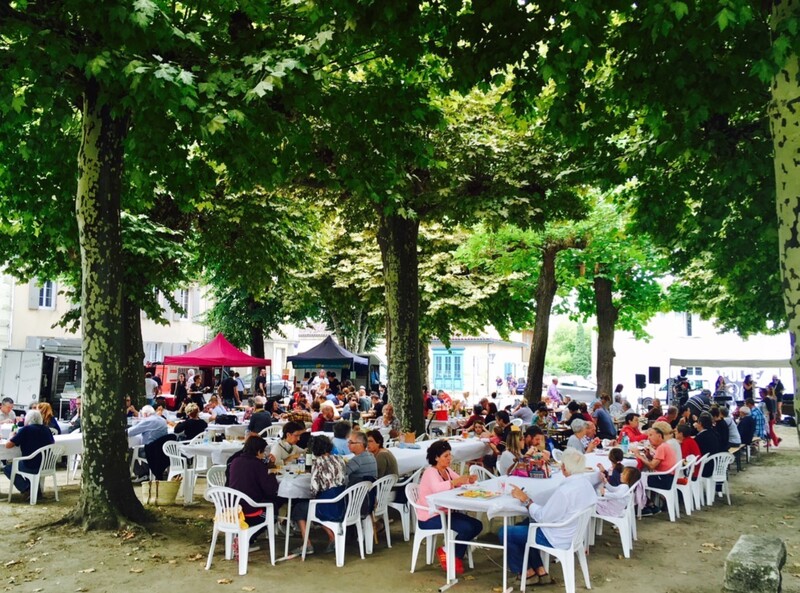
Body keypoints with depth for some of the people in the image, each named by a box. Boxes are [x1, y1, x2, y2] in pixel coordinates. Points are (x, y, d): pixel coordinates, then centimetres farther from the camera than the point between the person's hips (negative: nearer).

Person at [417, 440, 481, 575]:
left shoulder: (447, 470, 9)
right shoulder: (430, 472, -18)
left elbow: (460, 483, 2)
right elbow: (437, 488, -39)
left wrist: (470, 480, -18)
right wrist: (454, 482, -41)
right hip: (429, 517, -9)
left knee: (477, 525, -1)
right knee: (467, 527, -22)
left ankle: (456, 554, 10)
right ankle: (447, 552, 1)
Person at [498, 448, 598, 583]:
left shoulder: (565, 490, -31)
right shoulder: (586, 483, -3)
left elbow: (543, 517, -23)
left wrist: (526, 500, -11)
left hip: (557, 539, -9)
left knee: (505, 533, 2)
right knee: (523, 526, 26)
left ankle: (529, 573, 16)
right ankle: (540, 571, 22)